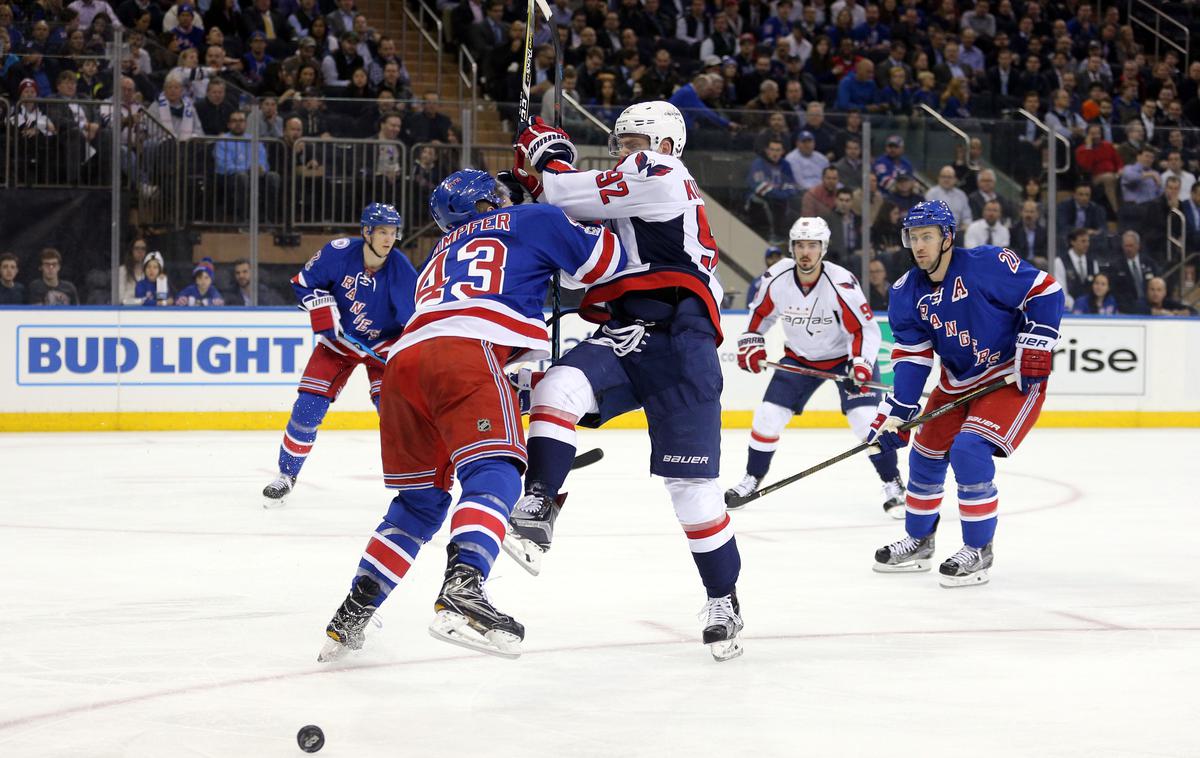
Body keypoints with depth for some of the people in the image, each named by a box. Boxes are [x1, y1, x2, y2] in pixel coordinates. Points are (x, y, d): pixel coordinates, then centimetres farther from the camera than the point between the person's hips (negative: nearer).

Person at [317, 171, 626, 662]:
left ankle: (350, 619, 15)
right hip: (464, 351, -7)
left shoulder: (442, 254, 39)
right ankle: (461, 593, -41)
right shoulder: (531, 220, 21)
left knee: (420, 500, 18)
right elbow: (604, 260, 21)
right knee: (493, 474, -16)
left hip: (404, 360, 7)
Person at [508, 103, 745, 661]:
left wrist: (545, 154, 10)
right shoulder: (627, 196, 29)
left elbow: (569, 196, -10)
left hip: (677, 347, -8)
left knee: (690, 482, -5)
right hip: (623, 341, 8)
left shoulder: (661, 173, -1)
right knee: (558, 388, -23)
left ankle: (723, 599, 9)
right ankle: (535, 515, -27)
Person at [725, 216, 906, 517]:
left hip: (845, 356, -4)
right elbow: (760, 313, 4)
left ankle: (893, 485, -2)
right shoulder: (776, 278, -16)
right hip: (799, 358, 4)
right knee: (768, 416, -3)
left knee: (866, 419, -18)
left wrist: (861, 366, -35)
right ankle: (751, 481, 17)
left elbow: (865, 328, -23)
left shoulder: (841, 283, -28)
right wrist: (751, 346, -5)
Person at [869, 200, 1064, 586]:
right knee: (926, 453, 12)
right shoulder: (907, 293, -3)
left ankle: (978, 551, -8)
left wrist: (1035, 347, -20)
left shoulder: (987, 264, -22)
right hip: (957, 382, 7)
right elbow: (911, 356, -3)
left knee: (969, 450, -22)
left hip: (1013, 377, -7)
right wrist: (895, 413, -11)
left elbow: (1045, 291, -17)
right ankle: (918, 542, 34)